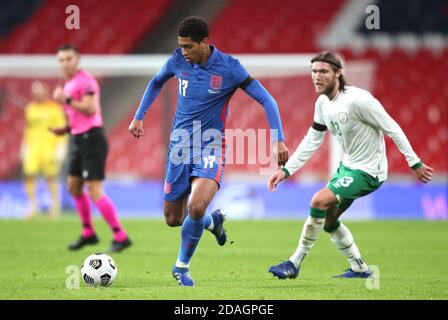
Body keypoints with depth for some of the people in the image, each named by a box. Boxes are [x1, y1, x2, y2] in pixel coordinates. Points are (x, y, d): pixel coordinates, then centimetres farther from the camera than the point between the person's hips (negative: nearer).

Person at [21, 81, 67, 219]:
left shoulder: (54, 108, -2)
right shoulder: (30, 108, 12)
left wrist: (60, 148, -9)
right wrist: (24, 146, 17)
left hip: (49, 147, -4)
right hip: (32, 147, 4)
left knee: (51, 177, -1)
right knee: (29, 175, -9)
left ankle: (55, 206, 16)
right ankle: (33, 206, 0)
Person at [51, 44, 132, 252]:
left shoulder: (85, 81, -13)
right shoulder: (69, 84, 17)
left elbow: (91, 109, -25)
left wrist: (66, 100, -22)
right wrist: (65, 130, 10)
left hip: (91, 139, -10)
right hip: (77, 139, 10)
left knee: (94, 191, -13)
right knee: (74, 187, 14)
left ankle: (120, 237, -9)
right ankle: (88, 233, 27)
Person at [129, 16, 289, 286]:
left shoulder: (228, 67, -14)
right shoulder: (178, 61, -4)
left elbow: (266, 100, -11)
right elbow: (157, 82, 19)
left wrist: (279, 140, -19)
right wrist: (139, 116, 16)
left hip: (210, 146, -4)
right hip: (180, 146, 4)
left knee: (196, 207, -27)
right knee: (173, 219, 6)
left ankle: (182, 266, -4)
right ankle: (213, 221, 39)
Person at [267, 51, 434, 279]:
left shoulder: (357, 99, -24)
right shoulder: (323, 103, 1)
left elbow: (392, 129, -18)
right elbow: (312, 140, 11)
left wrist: (415, 163, -13)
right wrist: (286, 170, 5)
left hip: (368, 171, -9)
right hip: (347, 166, 9)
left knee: (320, 201, -22)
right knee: (327, 219, 12)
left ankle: (295, 264, -12)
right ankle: (359, 268, 27)